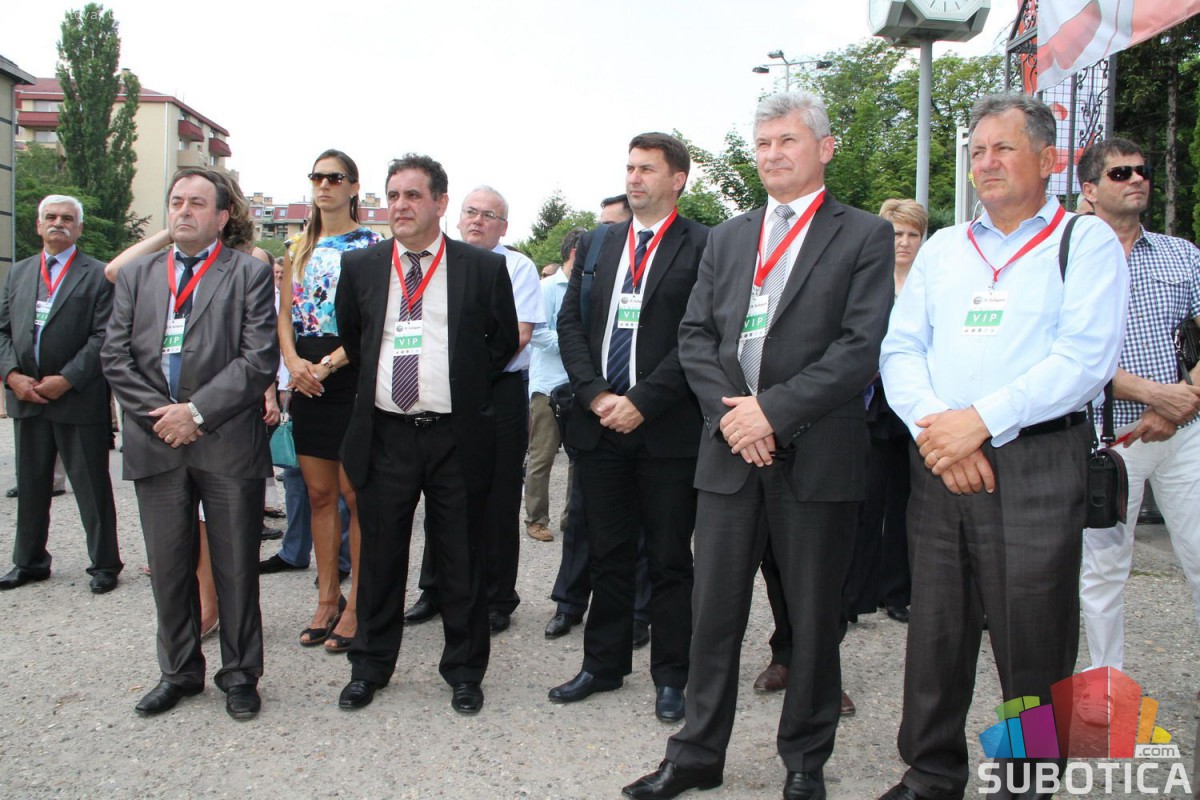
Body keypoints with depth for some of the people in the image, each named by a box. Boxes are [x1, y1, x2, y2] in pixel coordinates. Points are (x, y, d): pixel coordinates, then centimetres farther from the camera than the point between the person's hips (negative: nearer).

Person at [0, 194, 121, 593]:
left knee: (92, 486, 2)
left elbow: (104, 337, -10)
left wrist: (67, 379, -17)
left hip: (78, 399, -5)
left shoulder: (98, 275, -3)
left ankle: (104, 564, 13)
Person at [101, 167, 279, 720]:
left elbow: (259, 359, -8)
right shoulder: (136, 275, 14)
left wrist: (196, 411, -13)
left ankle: (240, 674, 20)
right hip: (156, 445, 4)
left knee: (236, 567, 6)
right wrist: (159, 414, -6)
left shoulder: (249, 274, 1)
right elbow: (115, 357, 7)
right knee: (168, 567, 12)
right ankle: (179, 672, 28)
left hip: (228, 445, -3)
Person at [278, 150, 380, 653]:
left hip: (352, 375, -6)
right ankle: (327, 599, 19)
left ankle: (357, 603, 7)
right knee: (319, 493, 9)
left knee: (354, 492, -2)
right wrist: (292, 360, -7)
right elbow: (285, 313, 12)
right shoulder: (299, 248, 15)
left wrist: (328, 364, -18)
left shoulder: (370, 245, -3)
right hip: (307, 379, 6)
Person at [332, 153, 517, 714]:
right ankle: (369, 668, 29)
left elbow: (504, 340, 10)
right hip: (383, 435, 2)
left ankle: (464, 671, 24)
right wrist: (378, 381, 14)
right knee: (379, 558, 12)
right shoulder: (360, 267, 7)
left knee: (460, 560, 8)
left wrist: (466, 388, 7)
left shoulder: (484, 267, 0)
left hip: (457, 436, -2)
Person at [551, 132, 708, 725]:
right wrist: (596, 394, -6)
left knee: (669, 558, 7)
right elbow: (570, 324, 8)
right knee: (608, 554, 14)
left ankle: (670, 676, 21)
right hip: (600, 425, 5)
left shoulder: (703, 247, -3)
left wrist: (641, 401, -15)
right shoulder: (598, 245, 13)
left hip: (667, 428, -4)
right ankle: (603, 664, 29)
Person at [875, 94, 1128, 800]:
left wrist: (982, 420, -17)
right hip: (939, 464, 4)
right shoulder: (942, 249, 17)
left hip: (1037, 463, -4)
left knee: (1033, 643, 2)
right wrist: (934, 426, -9)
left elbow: (1086, 357, -10)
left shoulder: (1087, 243, 3)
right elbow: (900, 348, 9)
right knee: (936, 632, 11)